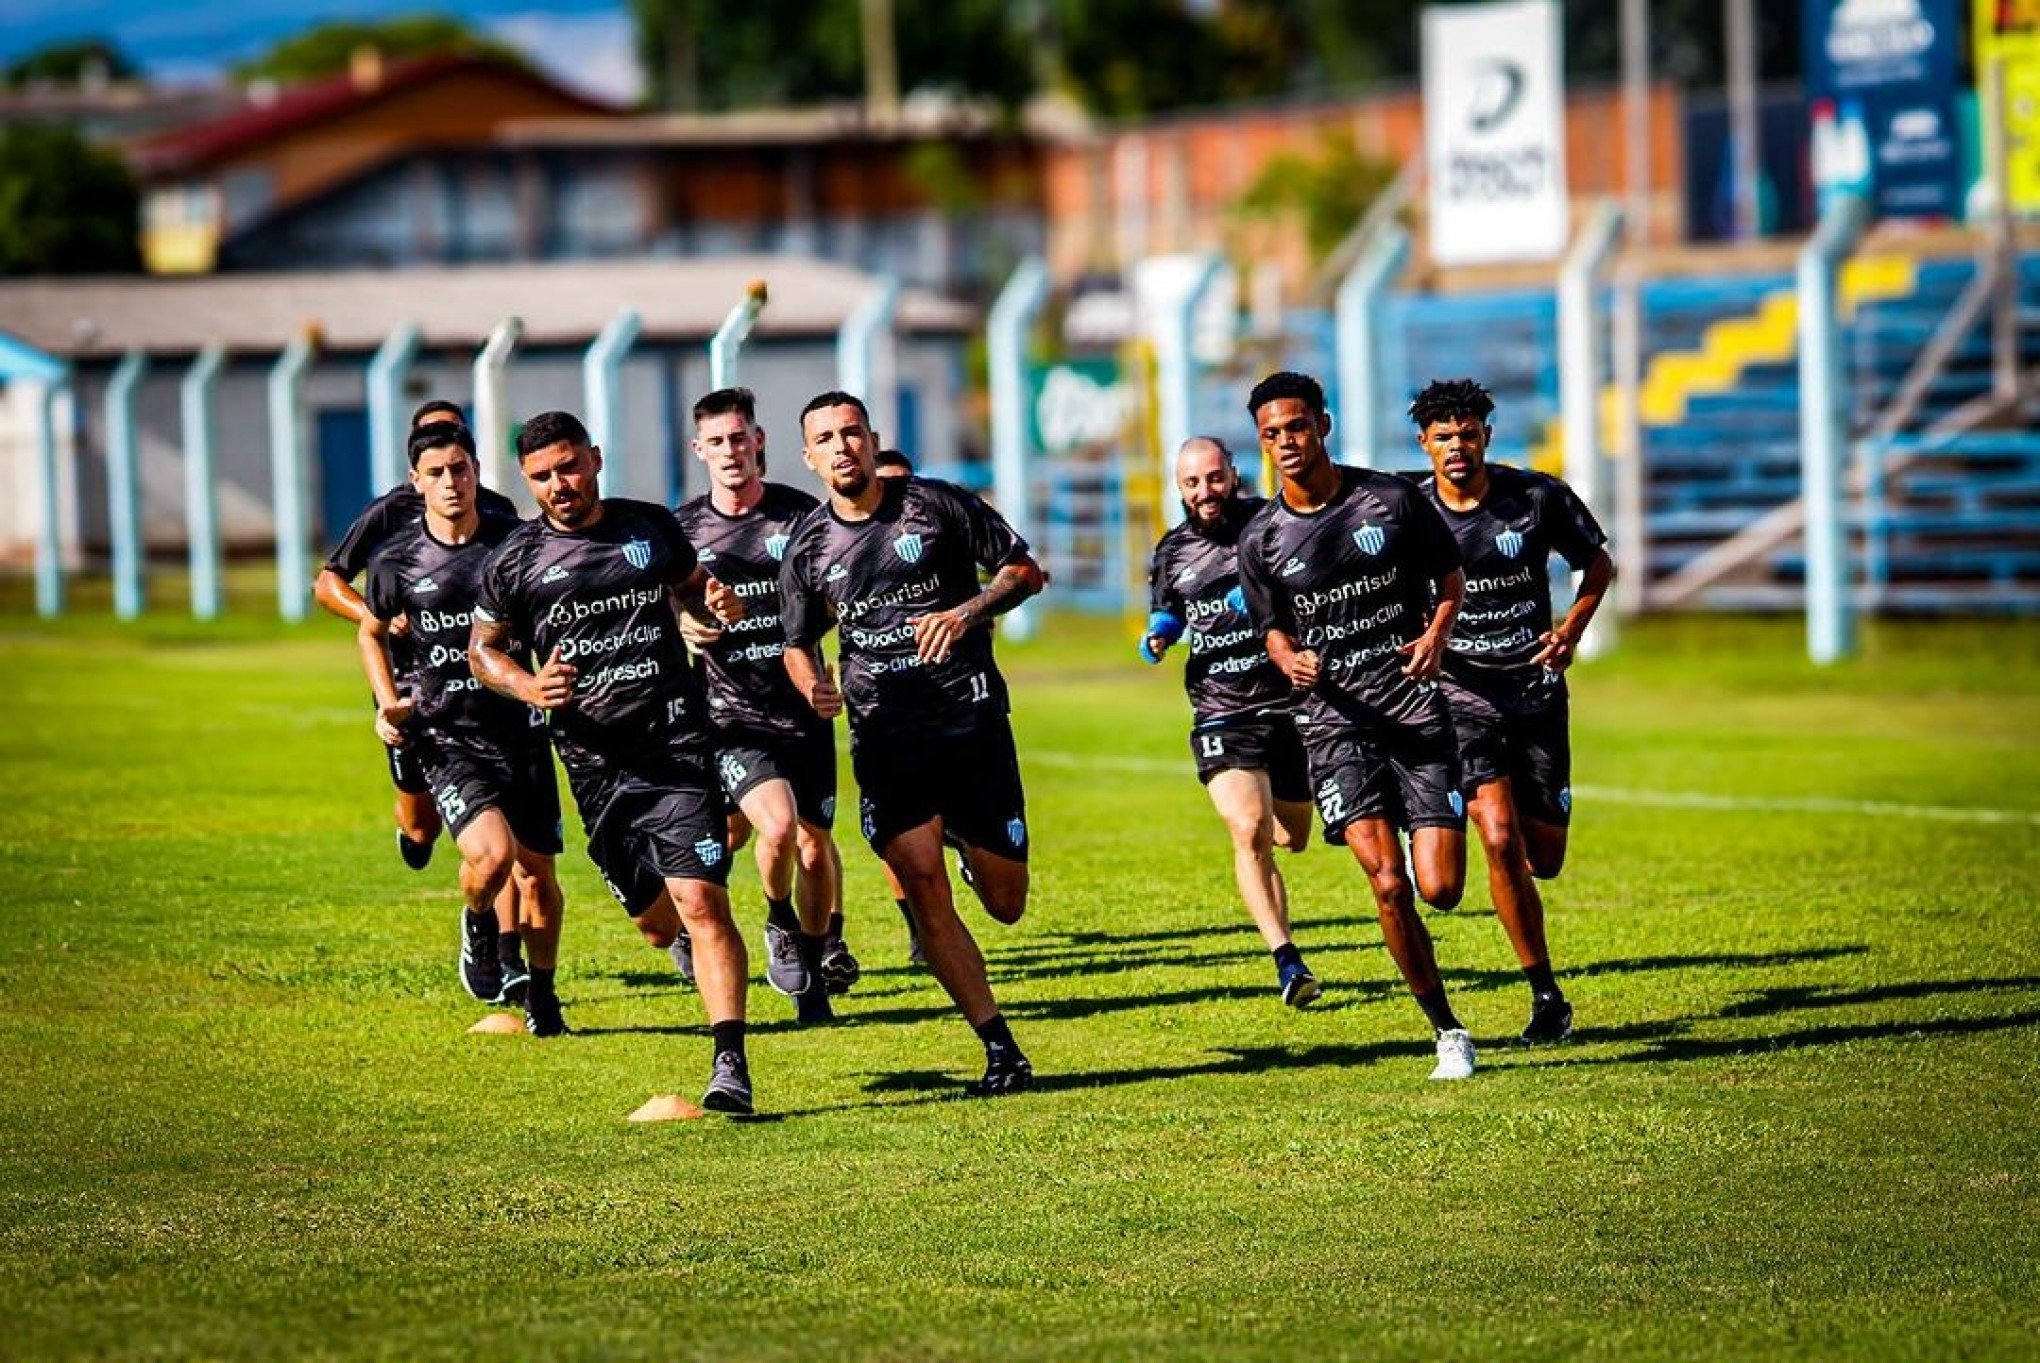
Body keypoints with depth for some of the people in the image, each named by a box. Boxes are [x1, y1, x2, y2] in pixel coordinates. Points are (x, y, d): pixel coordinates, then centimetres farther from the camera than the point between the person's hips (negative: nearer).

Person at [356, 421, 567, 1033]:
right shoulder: (396, 563, -3)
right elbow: (372, 632, 17)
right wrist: (389, 702, 4)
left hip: (520, 729, 2)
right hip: (446, 738, -2)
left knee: (536, 873, 6)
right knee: (491, 853, -23)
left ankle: (541, 995, 28)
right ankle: (479, 925, 11)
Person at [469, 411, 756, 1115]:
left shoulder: (653, 527, 7)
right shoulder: (515, 562, 2)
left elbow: (690, 585, 26)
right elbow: (483, 647, 13)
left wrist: (719, 603, 2)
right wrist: (528, 687, -7)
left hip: (676, 742, -1)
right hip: (594, 759, 1)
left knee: (701, 903, -15)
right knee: (658, 918, 7)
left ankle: (730, 1065, -18)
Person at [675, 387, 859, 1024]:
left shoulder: (799, 513, 0)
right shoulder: (681, 529, 1)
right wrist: (686, 629, -11)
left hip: (802, 704, 1)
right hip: (732, 714, -1)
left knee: (814, 842, 4)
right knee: (777, 825, -22)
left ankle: (815, 969, 26)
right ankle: (780, 923, 8)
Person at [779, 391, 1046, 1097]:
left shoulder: (936, 505, 0)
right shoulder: (808, 547, 6)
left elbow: (1025, 569, 4)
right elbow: (798, 645, 16)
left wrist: (966, 612, -14)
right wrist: (814, 684, -7)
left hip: (972, 716, -1)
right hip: (884, 734, 1)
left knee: (1006, 904, 3)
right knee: (922, 885, -14)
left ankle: (964, 837, 40)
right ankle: (1000, 1049, -9)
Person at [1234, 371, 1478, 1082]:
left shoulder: (1393, 498, 0)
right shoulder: (1261, 539, 2)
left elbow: (1450, 575, 12)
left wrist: (1437, 633, -8)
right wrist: (1292, 660, -8)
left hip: (1414, 701, 0)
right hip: (1334, 713, 0)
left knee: (1441, 889, -9)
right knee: (1387, 883, -17)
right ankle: (1447, 1032, -3)